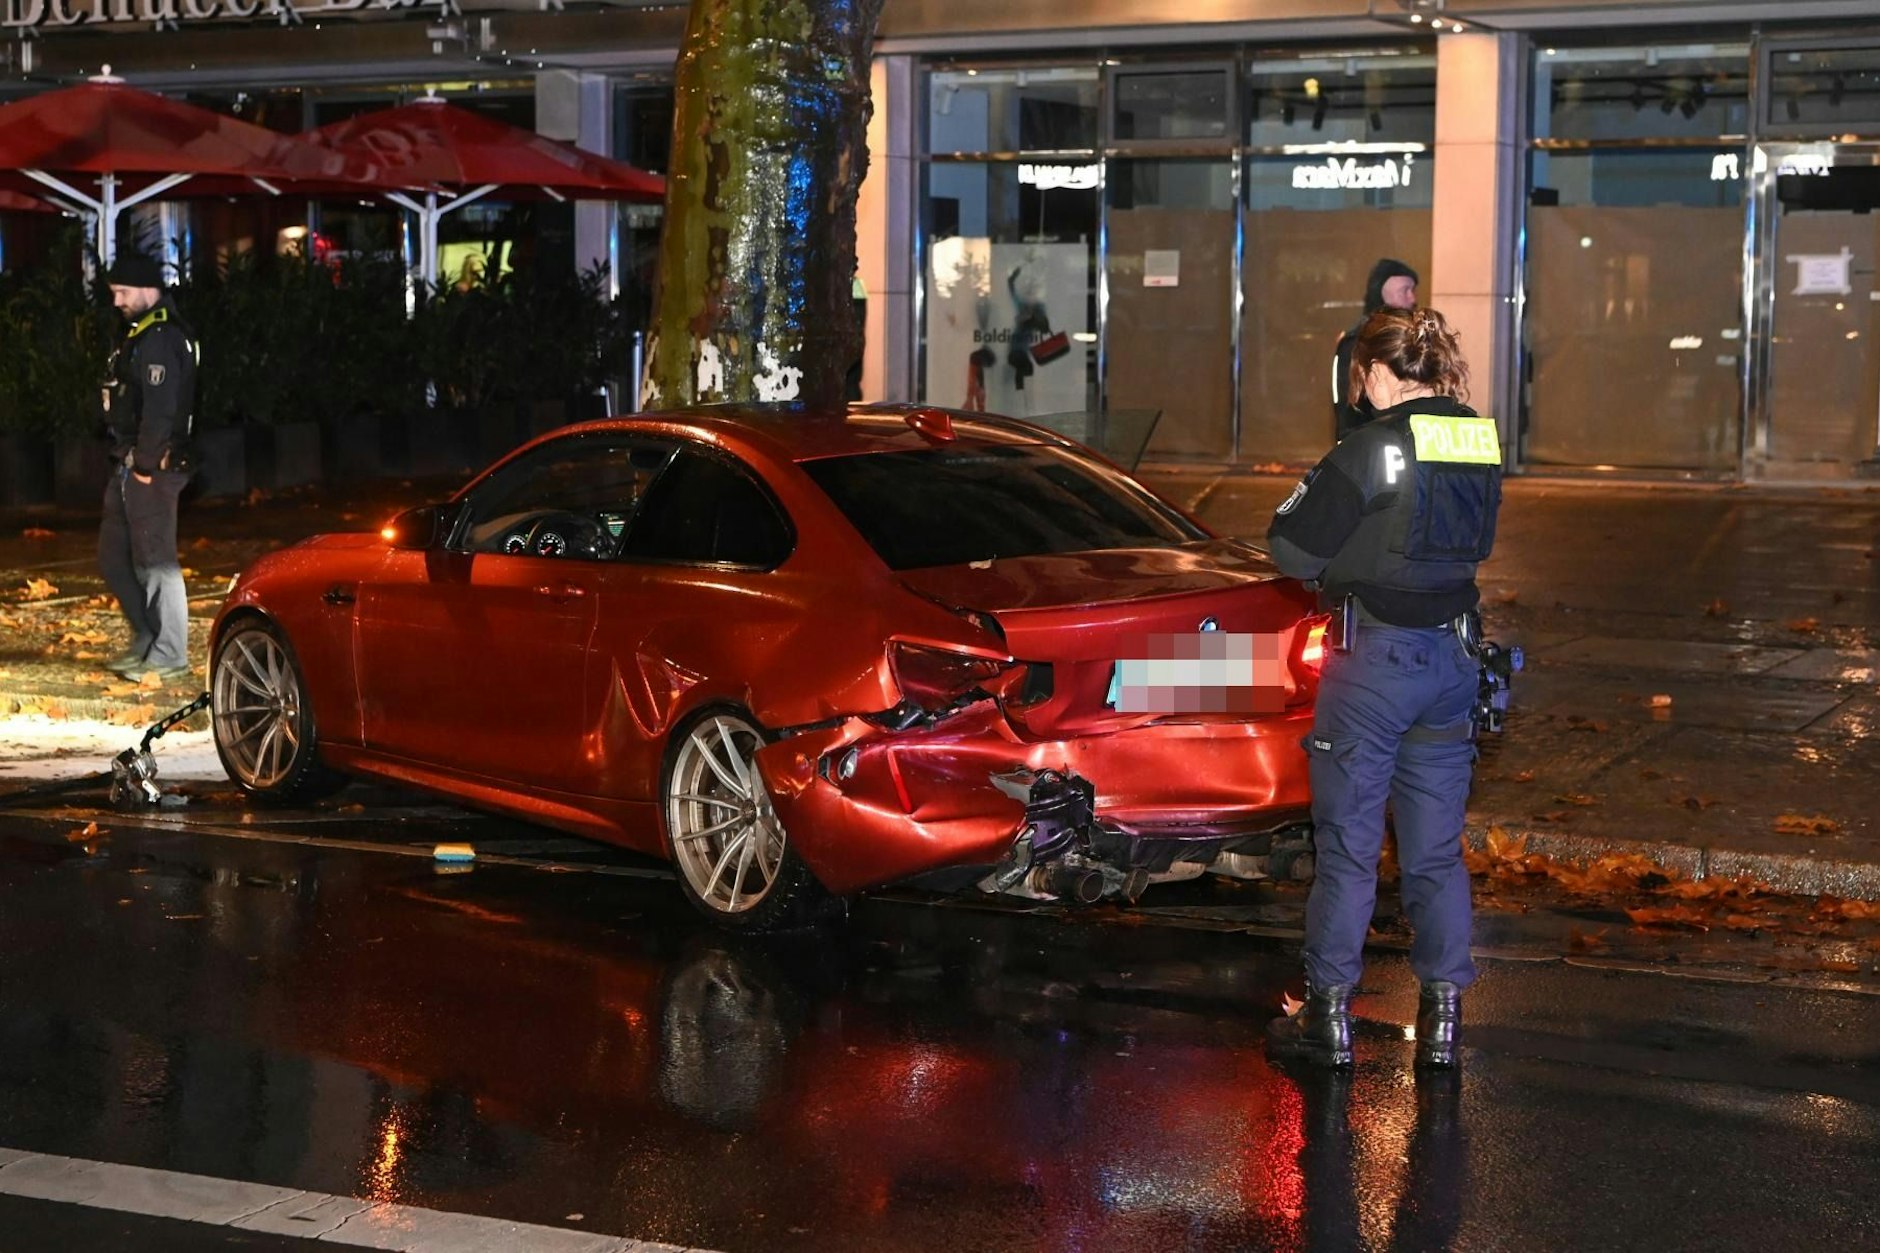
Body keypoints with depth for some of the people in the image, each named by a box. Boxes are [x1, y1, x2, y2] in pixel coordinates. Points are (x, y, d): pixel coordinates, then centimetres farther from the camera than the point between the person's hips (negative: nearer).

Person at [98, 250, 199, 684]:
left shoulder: (160, 339, -16)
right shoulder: (140, 334, 17)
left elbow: (160, 408, -23)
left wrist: (146, 465, -20)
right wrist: (128, 461, 16)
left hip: (151, 468, -11)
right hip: (130, 466, 11)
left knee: (155, 560, -6)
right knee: (113, 557, 16)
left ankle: (168, 657, -1)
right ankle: (146, 639, 25)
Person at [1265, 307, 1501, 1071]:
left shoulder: (1374, 448, -15)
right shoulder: (1480, 442, 5)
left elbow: (1294, 552, -12)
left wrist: (1308, 496, 6)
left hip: (1374, 658, -6)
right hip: (1452, 655, 6)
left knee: (1348, 842, 4)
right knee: (1436, 848, 12)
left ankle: (1329, 1014, 10)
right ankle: (1442, 1016, 14)